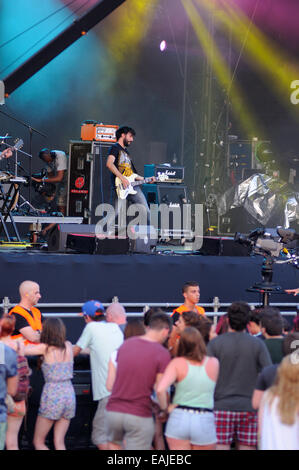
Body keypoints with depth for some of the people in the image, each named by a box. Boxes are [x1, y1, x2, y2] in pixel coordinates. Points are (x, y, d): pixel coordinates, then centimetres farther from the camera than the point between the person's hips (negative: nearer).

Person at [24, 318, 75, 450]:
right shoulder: (68, 346, 5)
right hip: (69, 394, 5)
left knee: (38, 442, 7)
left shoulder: (45, 348, -8)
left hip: (52, 396, -5)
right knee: (59, 442, 10)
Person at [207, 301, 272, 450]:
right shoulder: (258, 344, 1)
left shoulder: (215, 343, -2)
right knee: (247, 447, 6)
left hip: (221, 406, -1)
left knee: (220, 447, -2)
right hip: (250, 409, 1)